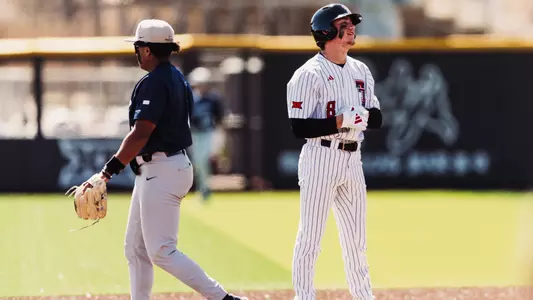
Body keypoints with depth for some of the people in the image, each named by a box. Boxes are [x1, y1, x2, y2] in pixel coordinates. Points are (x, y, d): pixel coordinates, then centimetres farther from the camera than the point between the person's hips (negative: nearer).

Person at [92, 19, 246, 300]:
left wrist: (111, 168, -24)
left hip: (161, 172, -10)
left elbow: (141, 134, -24)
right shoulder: (178, 79, 14)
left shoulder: (154, 83, -16)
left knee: (161, 251, -10)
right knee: (136, 248, 13)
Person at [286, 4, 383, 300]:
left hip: (353, 159, 7)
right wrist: (340, 121, -22)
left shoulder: (361, 71, 12)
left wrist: (364, 115, -10)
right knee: (311, 236, -4)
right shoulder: (310, 74, -11)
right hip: (321, 157, -7)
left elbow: (377, 119, 12)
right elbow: (299, 127, -16)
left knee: (357, 237, 14)